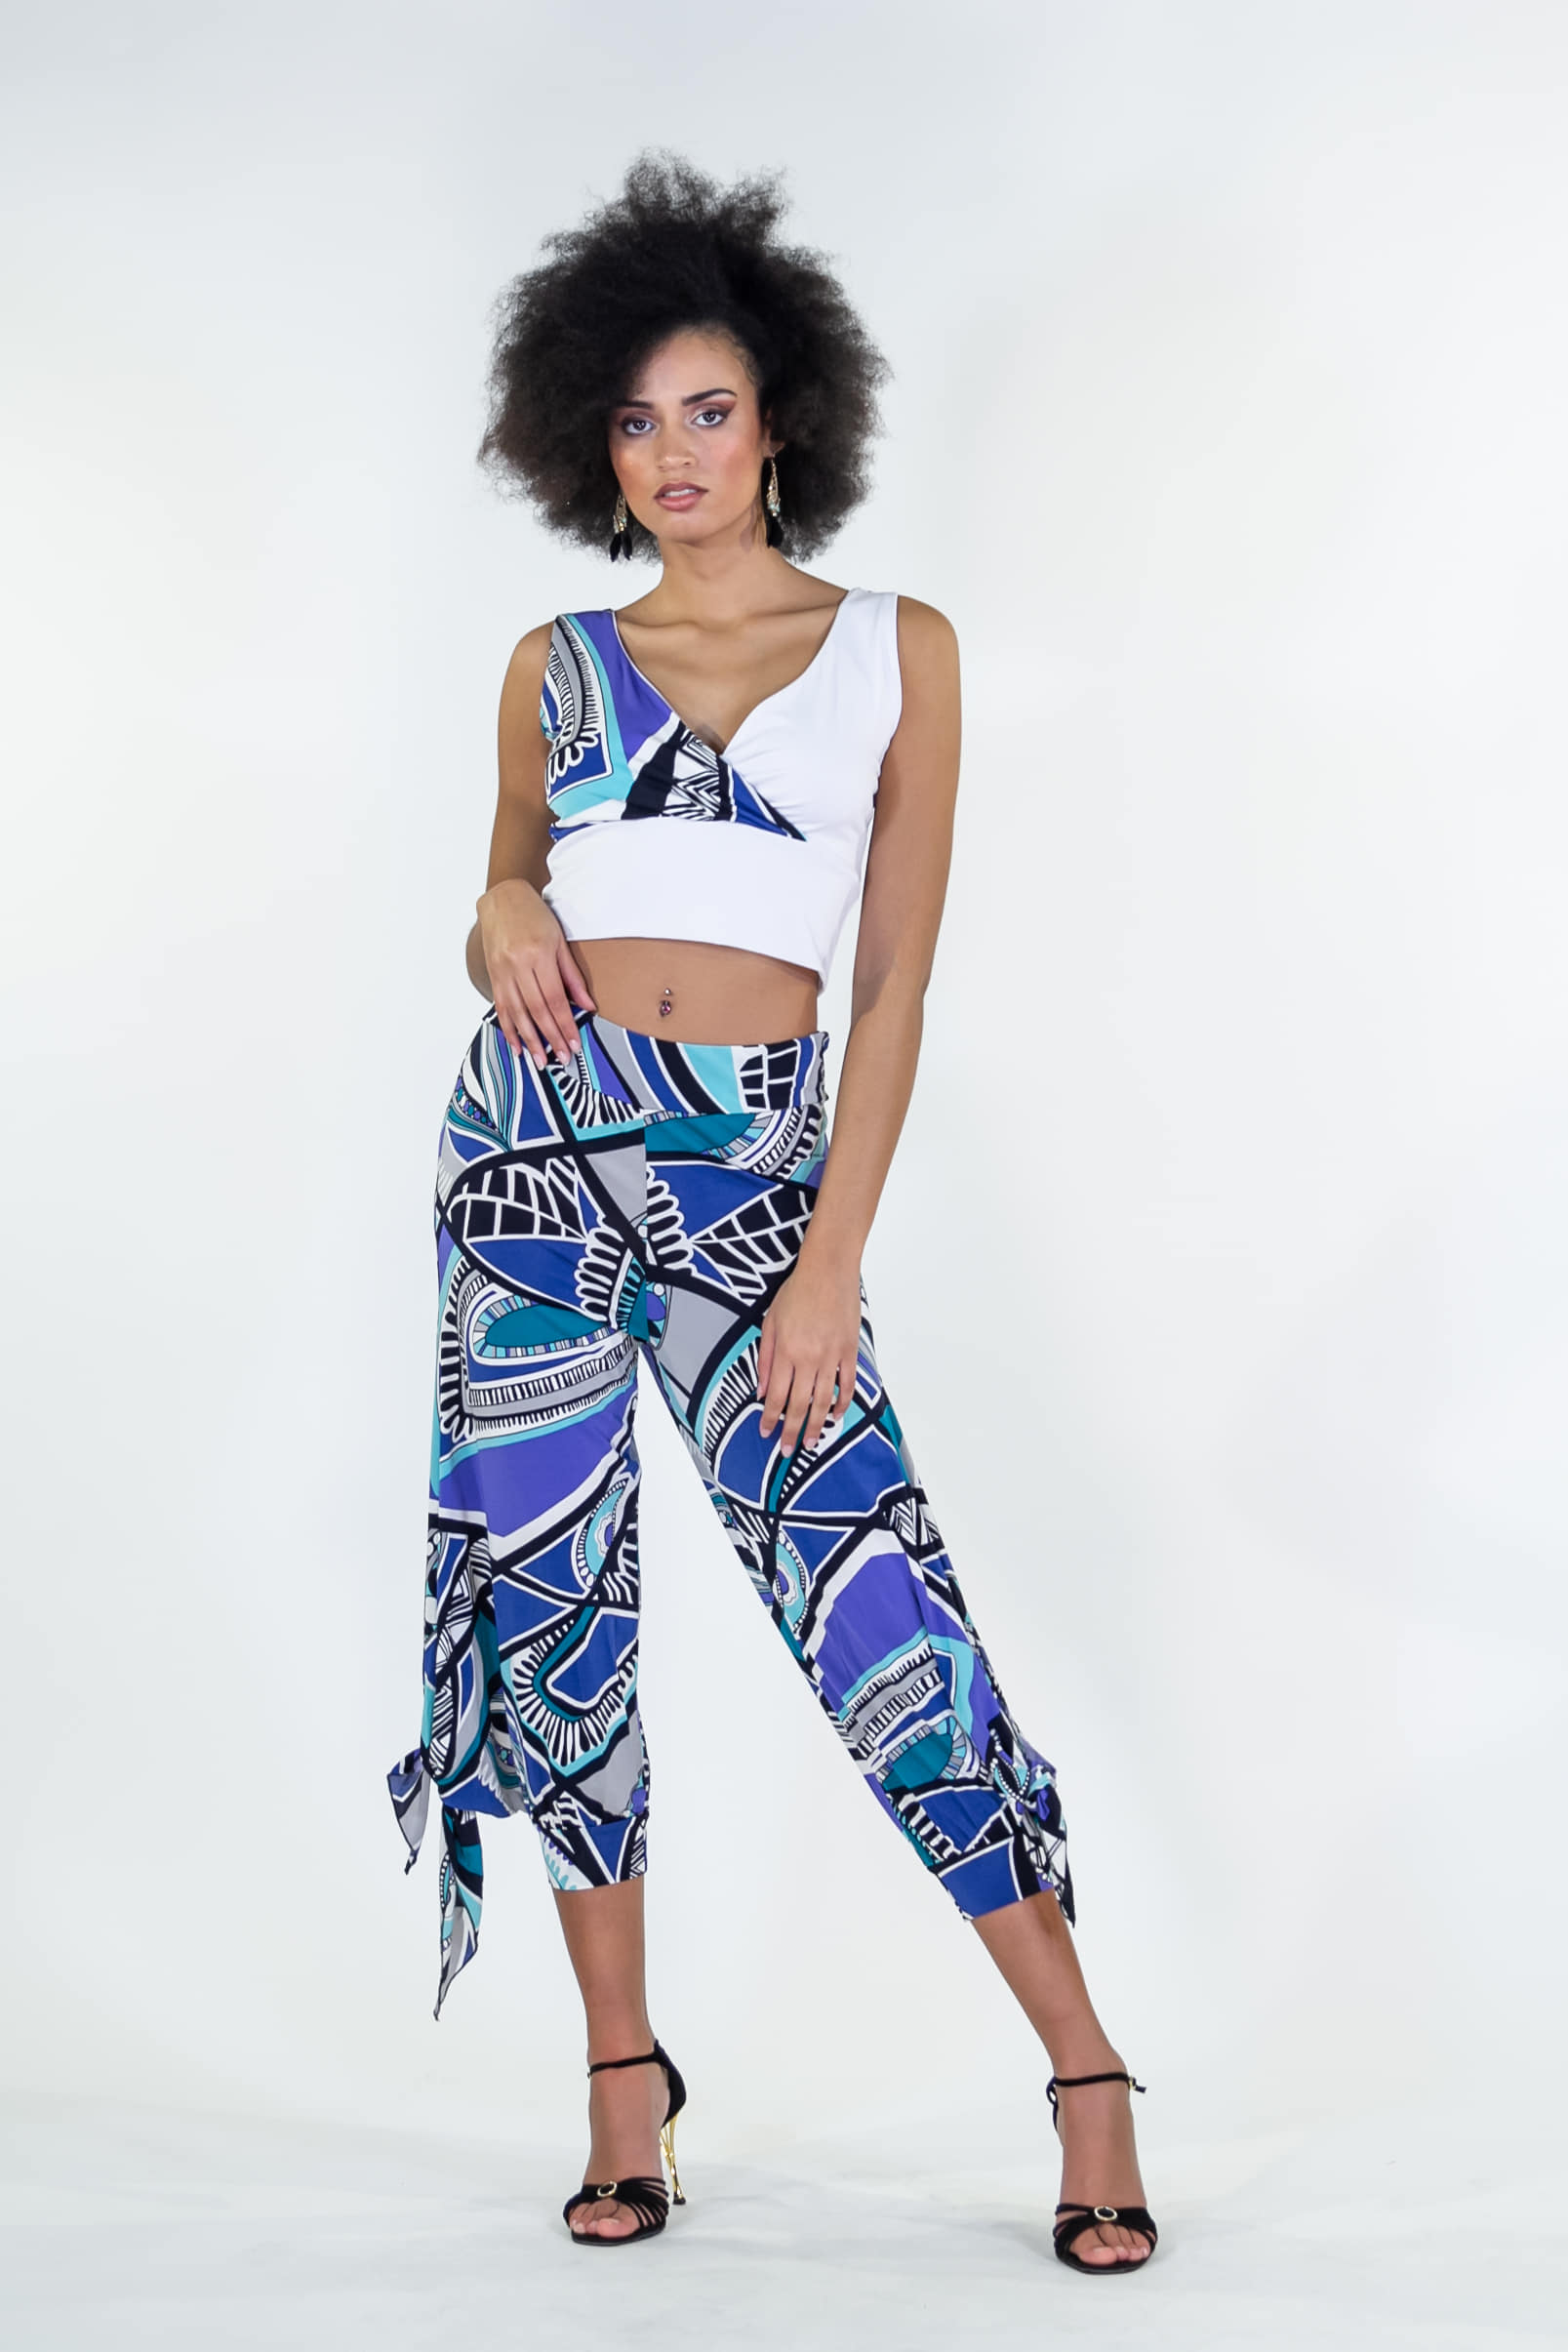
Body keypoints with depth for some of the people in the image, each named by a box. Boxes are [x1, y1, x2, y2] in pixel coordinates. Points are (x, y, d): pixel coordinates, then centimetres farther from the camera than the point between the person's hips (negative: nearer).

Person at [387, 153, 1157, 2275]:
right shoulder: (557, 664, 10)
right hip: (535, 1143, 3)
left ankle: (1088, 2077, 0)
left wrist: (835, 1260, -7)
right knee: (553, 1602, 3)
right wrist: (502, 921, -4)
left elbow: (894, 985, 1)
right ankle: (625, 2082, 17)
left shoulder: (897, 650, 5)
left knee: (872, 1599, -10)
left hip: (753, 1168, -3)